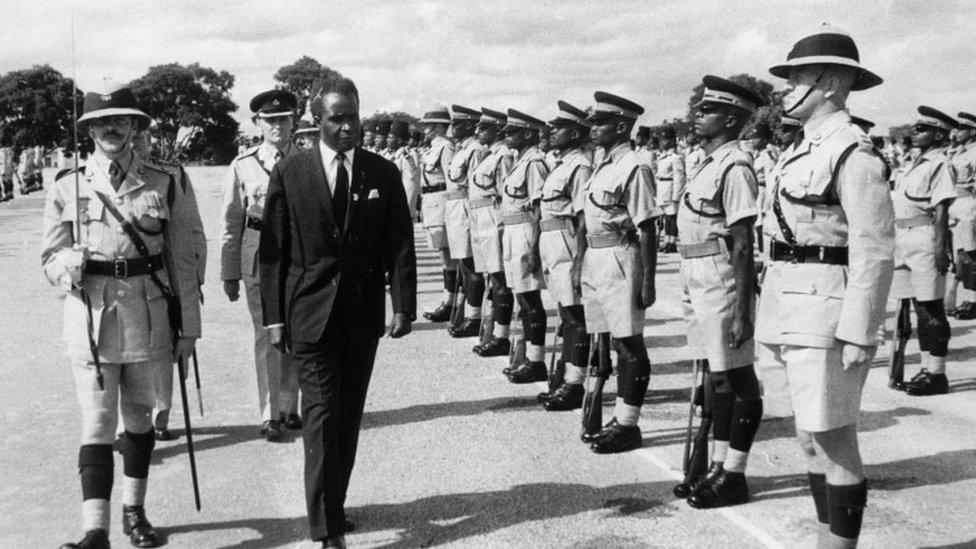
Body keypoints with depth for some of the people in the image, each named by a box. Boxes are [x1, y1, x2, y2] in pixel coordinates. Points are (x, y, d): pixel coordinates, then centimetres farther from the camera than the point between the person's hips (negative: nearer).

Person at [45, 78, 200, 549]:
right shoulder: (66, 189, 1)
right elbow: (49, 257, 4)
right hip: (89, 316, -1)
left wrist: (189, 325, 2)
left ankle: (134, 511, 29)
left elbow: (182, 260, 3)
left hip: (146, 316, 2)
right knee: (97, 422, -6)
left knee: (139, 416, 14)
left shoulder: (163, 186, 2)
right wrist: (67, 265, -20)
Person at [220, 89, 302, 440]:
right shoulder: (243, 167, 1)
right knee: (267, 339, -1)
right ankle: (270, 415, 7)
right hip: (259, 262, -2)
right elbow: (231, 224, 4)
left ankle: (289, 408, 24)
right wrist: (229, 274, 3)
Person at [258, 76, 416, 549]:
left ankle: (333, 504, 28)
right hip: (311, 311, -2)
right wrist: (273, 316, -3)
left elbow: (400, 245, 2)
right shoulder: (289, 173, 0)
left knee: (349, 416, 11)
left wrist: (404, 307, -7)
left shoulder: (383, 173, 3)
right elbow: (272, 249, 0)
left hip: (364, 314, 3)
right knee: (321, 417, -6)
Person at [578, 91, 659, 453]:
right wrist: (583, 264, 21)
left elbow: (647, 231, -14)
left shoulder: (633, 169, -13)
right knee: (612, 343, 14)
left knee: (629, 345, -1)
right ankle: (619, 420, 23)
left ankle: (628, 426, 7)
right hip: (596, 261, 9)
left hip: (620, 260, -9)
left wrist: (648, 283, -16)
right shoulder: (603, 166, 14)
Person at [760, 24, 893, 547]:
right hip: (797, 309, 10)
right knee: (812, 438, 15)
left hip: (829, 309, -10)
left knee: (833, 441, -2)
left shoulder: (853, 152, -13)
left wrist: (858, 334, -20)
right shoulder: (807, 149, 16)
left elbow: (874, 251, -17)